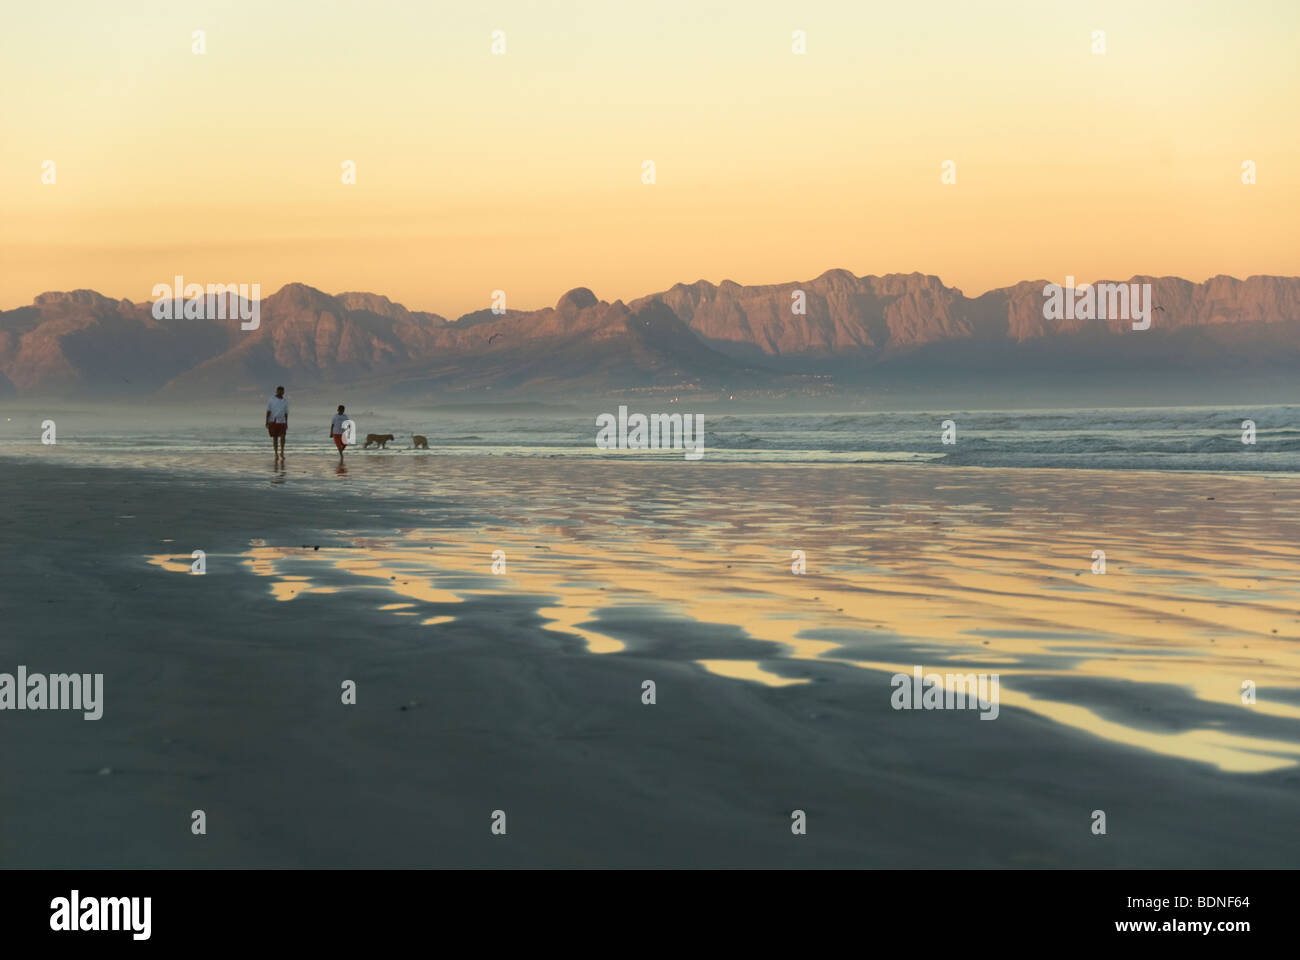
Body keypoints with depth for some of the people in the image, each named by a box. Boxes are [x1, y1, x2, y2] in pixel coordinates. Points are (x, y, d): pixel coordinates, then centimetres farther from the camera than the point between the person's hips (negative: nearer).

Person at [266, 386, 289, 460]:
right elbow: (268, 412, -4)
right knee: (275, 438, 2)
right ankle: (276, 454, 11)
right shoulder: (271, 400, -3)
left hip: (282, 422, 1)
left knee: (282, 437, -16)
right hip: (273, 422, -1)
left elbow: (286, 413, 10)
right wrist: (266, 422, -10)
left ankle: (282, 452, -5)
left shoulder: (285, 401, 5)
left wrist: (286, 423, 10)